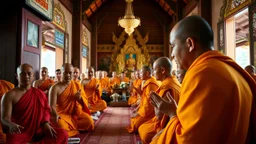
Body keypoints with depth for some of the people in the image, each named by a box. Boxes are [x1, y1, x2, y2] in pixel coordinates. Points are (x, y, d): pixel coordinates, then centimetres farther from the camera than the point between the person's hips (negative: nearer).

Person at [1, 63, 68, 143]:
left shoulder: (40, 94, 12)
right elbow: (4, 118, -10)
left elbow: (46, 109, 19)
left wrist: (46, 123, -1)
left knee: (62, 133, -15)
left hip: (39, 130, 5)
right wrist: (11, 125, -33)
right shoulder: (10, 95, -3)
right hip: (20, 132, -5)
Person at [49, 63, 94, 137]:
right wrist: (55, 115, -37)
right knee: (60, 125, -35)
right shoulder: (55, 88, -9)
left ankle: (69, 126, -3)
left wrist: (80, 98, -13)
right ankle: (73, 127, -5)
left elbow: (85, 102, 10)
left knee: (89, 121, -19)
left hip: (76, 113, 4)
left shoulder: (78, 85, 4)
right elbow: (52, 105, -16)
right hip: (62, 114, -4)